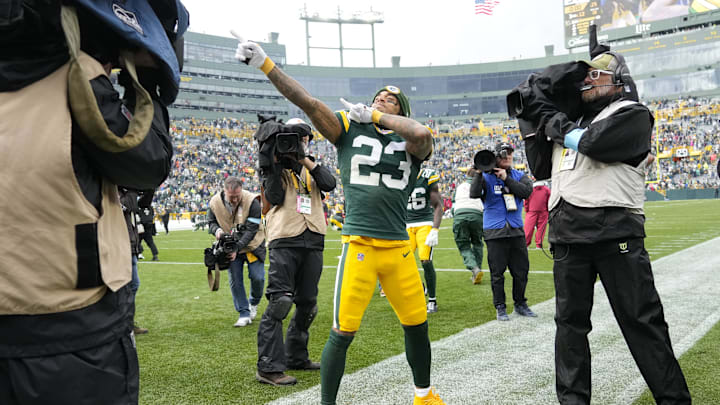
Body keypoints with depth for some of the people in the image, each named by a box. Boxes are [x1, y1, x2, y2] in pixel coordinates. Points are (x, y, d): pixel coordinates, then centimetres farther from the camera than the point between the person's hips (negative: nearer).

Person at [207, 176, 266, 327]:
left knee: (257, 277, -7)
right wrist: (216, 230, -21)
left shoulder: (252, 202, -25)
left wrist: (237, 248, -33)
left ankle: (254, 303, 24)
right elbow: (211, 222, 3)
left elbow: (251, 230, -25)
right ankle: (244, 314, 9)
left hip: (253, 245, -2)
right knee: (234, 279, -3)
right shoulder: (215, 202, -14)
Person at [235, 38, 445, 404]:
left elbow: (422, 134, -19)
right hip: (359, 245, -2)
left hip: (398, 248, 2)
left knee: (417, 326, 14)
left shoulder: (411, 141, 7)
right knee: (343, 332, -5)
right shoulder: (349, 129, 7)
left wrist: (373, 115, -6)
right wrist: (264, 63, -12)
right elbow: (307, 101, -3)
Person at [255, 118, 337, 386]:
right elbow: (274, 199, -9)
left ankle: (296, 357, 26)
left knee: (307, 304, 12)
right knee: (279, 301, -13)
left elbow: (330, 184, -3)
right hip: (285, 239, -5)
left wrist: (305, 160, -9)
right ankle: (268, 367, -10)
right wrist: (276, 164, -12)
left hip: (313, 240, 5)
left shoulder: (313, 166, 18)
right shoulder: (276, 166, 7)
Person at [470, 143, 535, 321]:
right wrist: (479, 173, -22)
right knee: (497, 272, 0)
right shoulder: (487, 177, 0)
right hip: (495, 232, -3)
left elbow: (526, 191, -9)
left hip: (516, 230, 3)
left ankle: (520, 304, 25)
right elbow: (474, 194, -15)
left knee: (521, 270, 9)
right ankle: (500, 307, 13)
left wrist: (506, 179, -13)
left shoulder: (519, 176, 10)